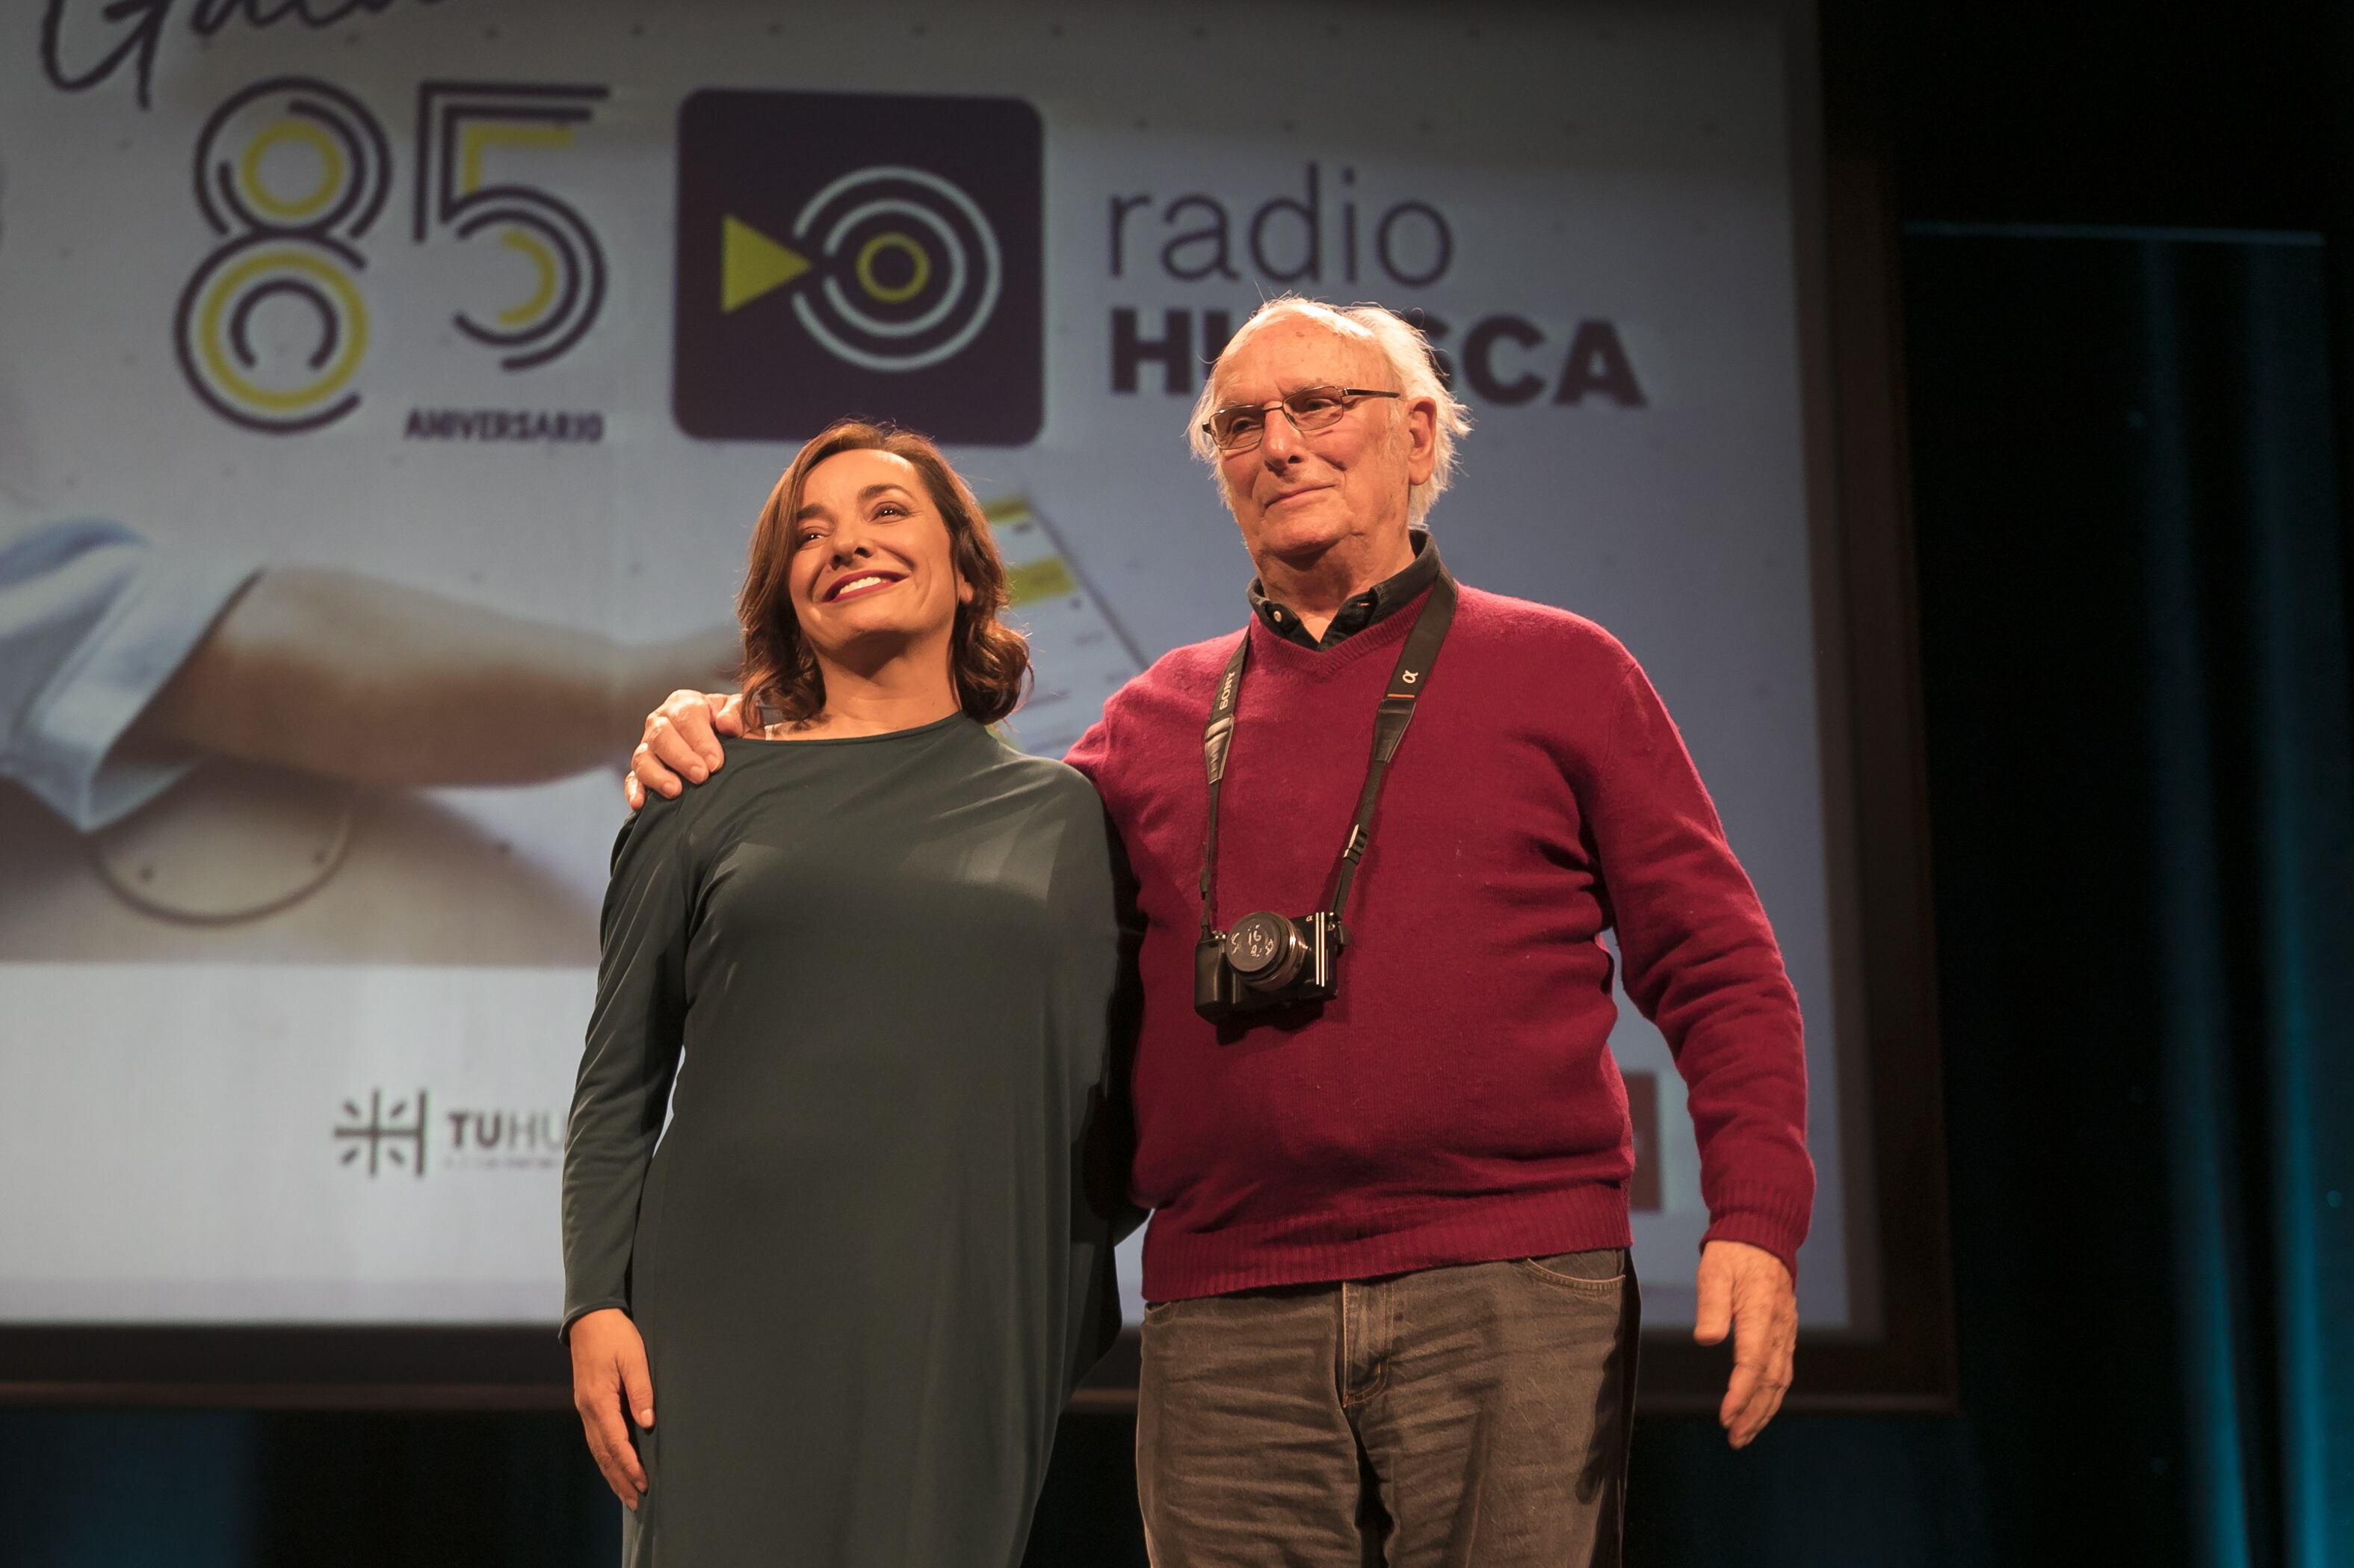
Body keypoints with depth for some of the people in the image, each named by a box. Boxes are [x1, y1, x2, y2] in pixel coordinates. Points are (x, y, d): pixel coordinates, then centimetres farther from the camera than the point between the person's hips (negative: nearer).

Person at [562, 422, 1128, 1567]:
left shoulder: (1064, 813, 10)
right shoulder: (711, 794, 8)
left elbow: (1111, 1093, 12)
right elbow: (618, 1086, 8)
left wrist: (1077, 1325, 7)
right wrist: (595, 1305, -2)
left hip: (967, 1330, 1)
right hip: (737, 1326, -1)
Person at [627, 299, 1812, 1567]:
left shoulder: (1560, 671, 9)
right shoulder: (1160, 720, 17)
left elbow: (1716, 968, 6)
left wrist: (1755, 1220, -7)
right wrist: (742, 759, 12)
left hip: (1510, 1304, -2)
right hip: (1224, 1330, 3)